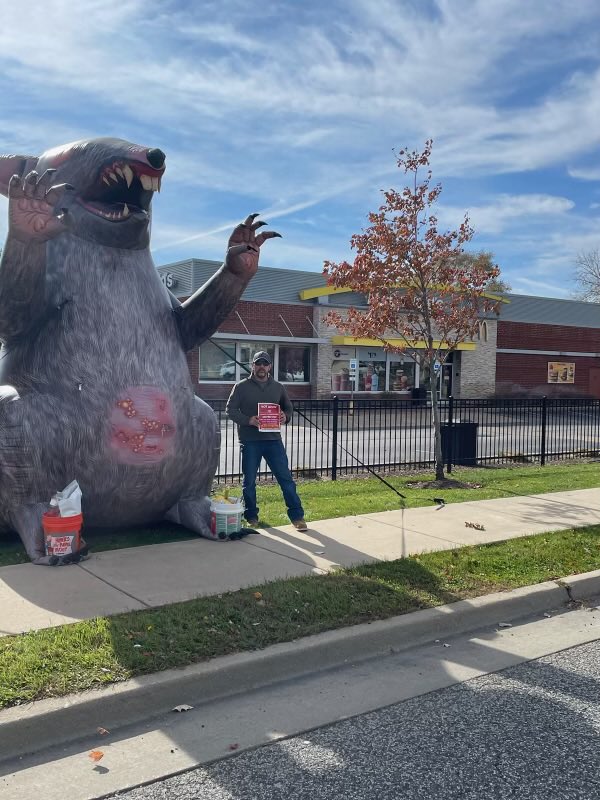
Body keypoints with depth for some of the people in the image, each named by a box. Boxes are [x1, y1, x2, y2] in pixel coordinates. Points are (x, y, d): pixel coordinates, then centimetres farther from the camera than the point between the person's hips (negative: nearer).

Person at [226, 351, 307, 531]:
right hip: (250, 441, -2)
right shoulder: (241, 387, 3)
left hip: (273, 439, 2)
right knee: (249, 481, 7)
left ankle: (297, 516, 5)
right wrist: (248, 420, -16)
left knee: (286, 478, -1)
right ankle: (251, 516, 22)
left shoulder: (277, 387, 12)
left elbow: (288, 408, 22)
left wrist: (285, 416, -2)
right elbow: (230, 409, -1)